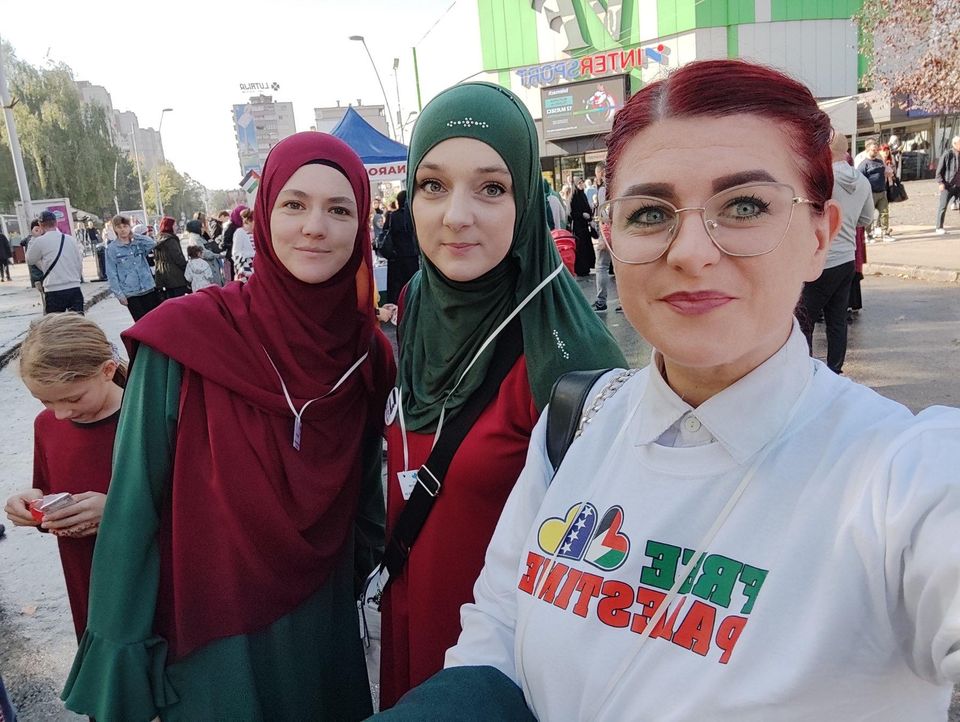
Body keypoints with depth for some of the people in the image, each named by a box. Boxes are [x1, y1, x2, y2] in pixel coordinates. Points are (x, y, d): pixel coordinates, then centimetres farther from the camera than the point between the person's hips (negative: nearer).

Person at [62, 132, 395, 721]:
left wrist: (361, 572, 11)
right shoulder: (181, 340, -18)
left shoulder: (368, 352, -6)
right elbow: (134, 509, -14)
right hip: (209, 646, -3)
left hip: (325, 632, 4)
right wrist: (120, 673, -10)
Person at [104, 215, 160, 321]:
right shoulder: (112, 249, -2)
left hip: (149, 288, 3)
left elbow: (152, 243, -11)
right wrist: (119, 294, -11)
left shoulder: (138, 243, 9)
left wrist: (134, 235, -4)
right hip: (130, 293, -3)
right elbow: (111, 274, -4)